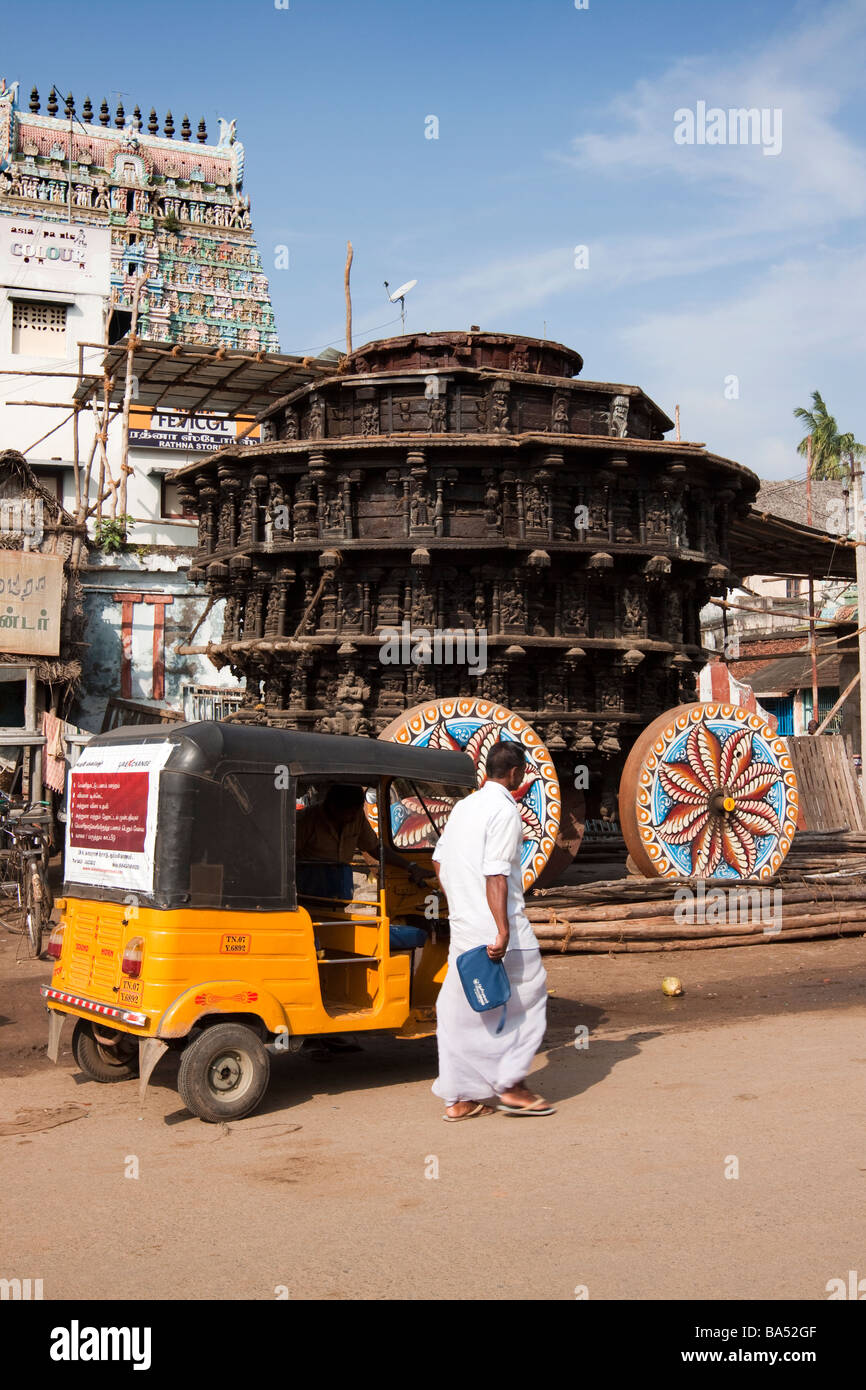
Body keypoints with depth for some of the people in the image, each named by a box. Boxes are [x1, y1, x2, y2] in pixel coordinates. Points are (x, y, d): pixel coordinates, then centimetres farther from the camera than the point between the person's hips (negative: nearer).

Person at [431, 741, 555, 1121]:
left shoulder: (464, 806, 13)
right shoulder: (505, 811, -12)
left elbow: (439, 860, 19)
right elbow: (496, 876, -20)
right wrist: (502, 932, -23)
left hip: (462, 926, 8)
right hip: (496, 925, -8)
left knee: (460, 1009, 9)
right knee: (528, 997, 7)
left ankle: (459, 1098, 13)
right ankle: (512, 1085, 7)